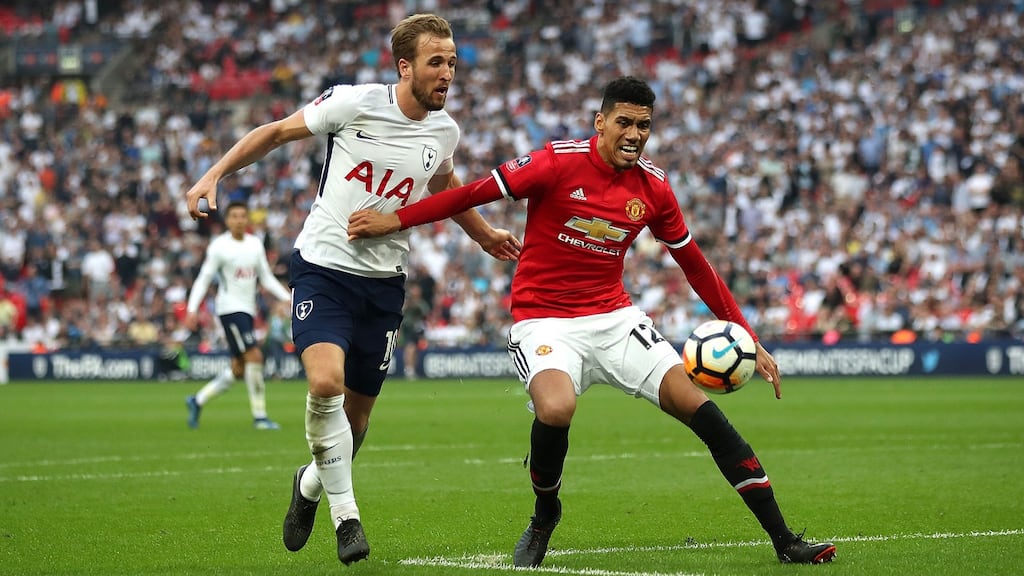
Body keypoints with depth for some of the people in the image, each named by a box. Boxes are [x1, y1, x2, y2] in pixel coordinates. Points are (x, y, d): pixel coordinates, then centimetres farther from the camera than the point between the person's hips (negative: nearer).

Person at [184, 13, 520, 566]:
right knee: (326, 383, -26)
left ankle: (312, 484, 39)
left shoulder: (444, 132, 1)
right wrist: (214, 175, -5)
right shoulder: (353, 103, -13)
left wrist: (485, 235, 28)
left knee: (355, 415, 7)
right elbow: (277, 131, 1)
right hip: (323, 267, -4)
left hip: (384, 282, 4)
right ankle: (345, 515, -11)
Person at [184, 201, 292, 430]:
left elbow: (267, 278, 16)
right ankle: (259, 416, -11)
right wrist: (192, 309, -14)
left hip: (248, 309, 7)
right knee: (254, 356, -17)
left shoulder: (255, 244, 10)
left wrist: (288, 298, 5)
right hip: (230, 309, -7)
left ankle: (197, 401, 22)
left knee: (238, 369, 7)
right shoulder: (219, 246, -7)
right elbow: (203, 279, -6)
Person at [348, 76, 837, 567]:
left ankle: (784, 541, -5)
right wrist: (394, 220, -11)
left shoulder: (653, 187, 2)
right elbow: (478, 192, -8)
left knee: (696, 403, -11)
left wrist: (747, 340, 9)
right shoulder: (560, 162, -12)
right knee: (556, 408, -34)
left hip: (614, 317, 4)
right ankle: (544, 515, 0)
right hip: (544, 319, -4)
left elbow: (695, 266, 11)